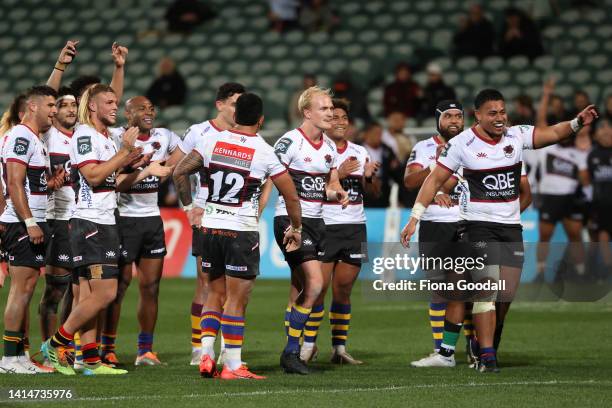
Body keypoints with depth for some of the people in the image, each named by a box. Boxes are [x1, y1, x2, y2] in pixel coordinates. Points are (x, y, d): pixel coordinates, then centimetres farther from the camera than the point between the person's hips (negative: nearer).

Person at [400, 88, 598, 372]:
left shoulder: (517, 136, 3)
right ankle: (486, 357, -13)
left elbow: (553, 134, -8)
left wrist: (578, 123, -28)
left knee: (507, 295, 4)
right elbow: (435, 180, -3)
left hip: (511, 226, 4)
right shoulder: (462, 144, -6)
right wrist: (414, 218, -7)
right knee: (486, 290, -14)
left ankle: (488, 345, 22)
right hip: (479, 224, -4)